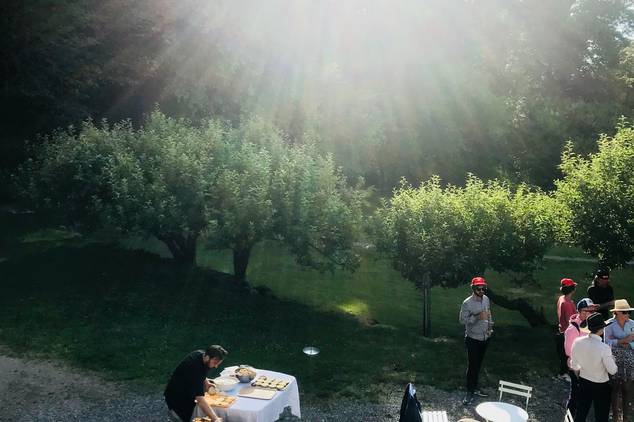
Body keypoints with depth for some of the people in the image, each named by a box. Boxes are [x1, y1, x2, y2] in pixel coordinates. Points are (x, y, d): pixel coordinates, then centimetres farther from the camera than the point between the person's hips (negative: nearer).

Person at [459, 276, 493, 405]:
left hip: (484, 338, 6)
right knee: (472, 366, -2)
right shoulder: (467, 303, -18)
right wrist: (477, 317, -29)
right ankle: (469, 392, 7)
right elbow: (462, 320, -17)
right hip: (473, 339, -6)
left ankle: (475, 388, 29)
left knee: (478, 365, 16)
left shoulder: (486, 299, 2)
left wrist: (490, 327, 6)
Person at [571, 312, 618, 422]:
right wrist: (612, 359, 3)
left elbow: (574, 366, -2)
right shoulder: (604, 348, -28)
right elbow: (612, 371, -16)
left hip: (583, 382, 4)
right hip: (601, 385, -4)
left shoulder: (577, 342, -15)